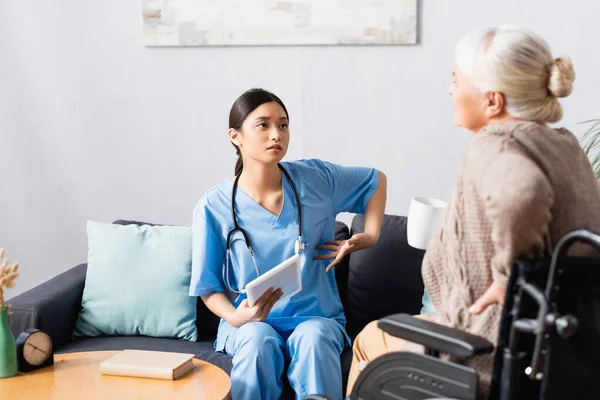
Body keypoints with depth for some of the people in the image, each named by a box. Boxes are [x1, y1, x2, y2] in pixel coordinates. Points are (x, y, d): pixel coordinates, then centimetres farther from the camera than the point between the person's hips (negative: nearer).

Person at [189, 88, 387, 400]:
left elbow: (376, 180, 17)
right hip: (250, 323, 0)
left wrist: (370, 236, 5)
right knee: (259, 340, -35)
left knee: (314, 338, -34)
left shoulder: (316, 179, 0)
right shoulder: (214, 207, -5)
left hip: (316, 317, 1)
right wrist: (235, 317, -20)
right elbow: (208, 287, 0)